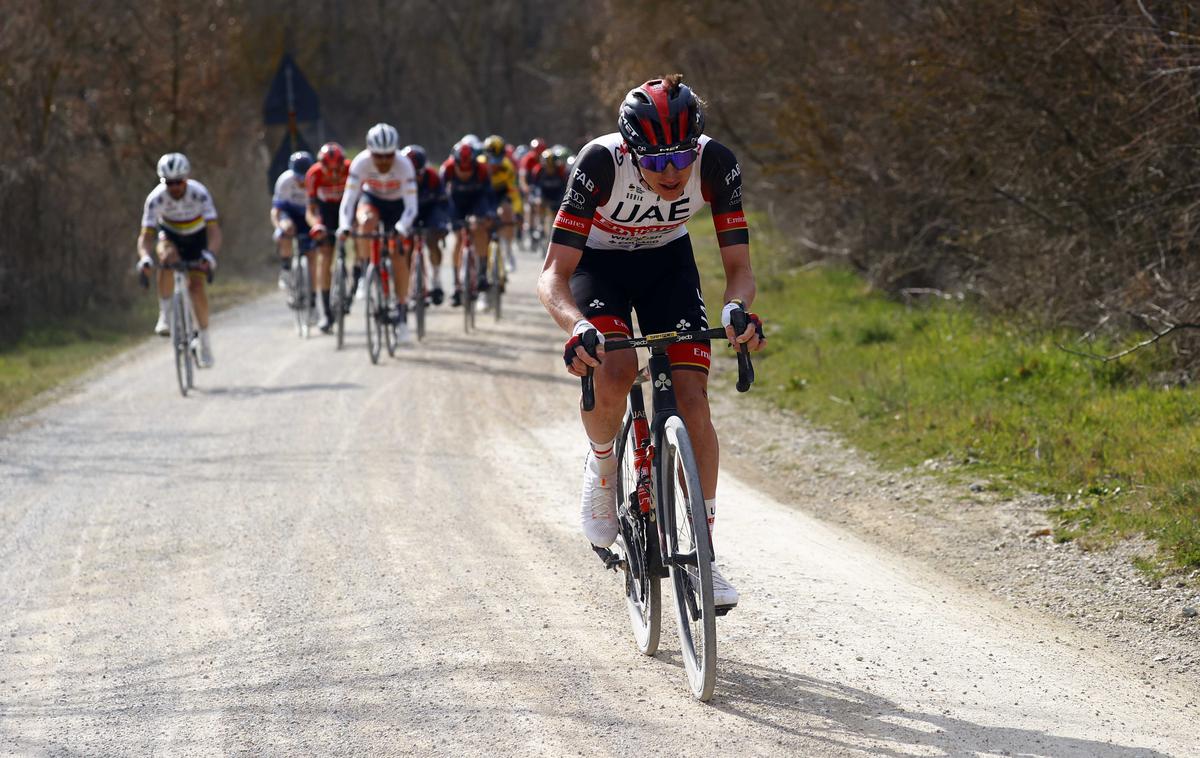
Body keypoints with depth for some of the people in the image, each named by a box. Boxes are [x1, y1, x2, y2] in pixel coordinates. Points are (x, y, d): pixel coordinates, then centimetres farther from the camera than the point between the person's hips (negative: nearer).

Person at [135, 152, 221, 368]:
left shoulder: (199, 194, -32)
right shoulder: (156, 198, -29)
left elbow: (214, 229, -39)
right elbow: (146, 235, -32)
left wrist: (210, 254, -58)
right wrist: (145, 257, -53)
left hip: (196, 238, 0)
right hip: (169, 235, 0)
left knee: (196, 285, -15)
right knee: (168, 257, -35)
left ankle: (205, 340, -2)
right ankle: (165, 315, -23)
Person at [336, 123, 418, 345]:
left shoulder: (404, 166, -32)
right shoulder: (361, 163, -30)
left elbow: (411, 206, -35)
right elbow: (348, 198, -31)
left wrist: (401, 228, -53)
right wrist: (344, 227, -46)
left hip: (397, 205, -1)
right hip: (371, 199, 1)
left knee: (398, 255, -13)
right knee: (367, 221, -36)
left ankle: (401, 317, -5)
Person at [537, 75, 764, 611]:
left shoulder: (715, 164, -29)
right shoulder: (602, 163, -36)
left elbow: (739, 266, -21)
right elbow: (553, 274, -34)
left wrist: (736, 308, -45)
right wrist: (578, 327, -54)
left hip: (667, 260, 2)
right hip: (597, 260, -2)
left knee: (692, 398, -13)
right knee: (614, 373, -30)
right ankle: (602, 465, 3)